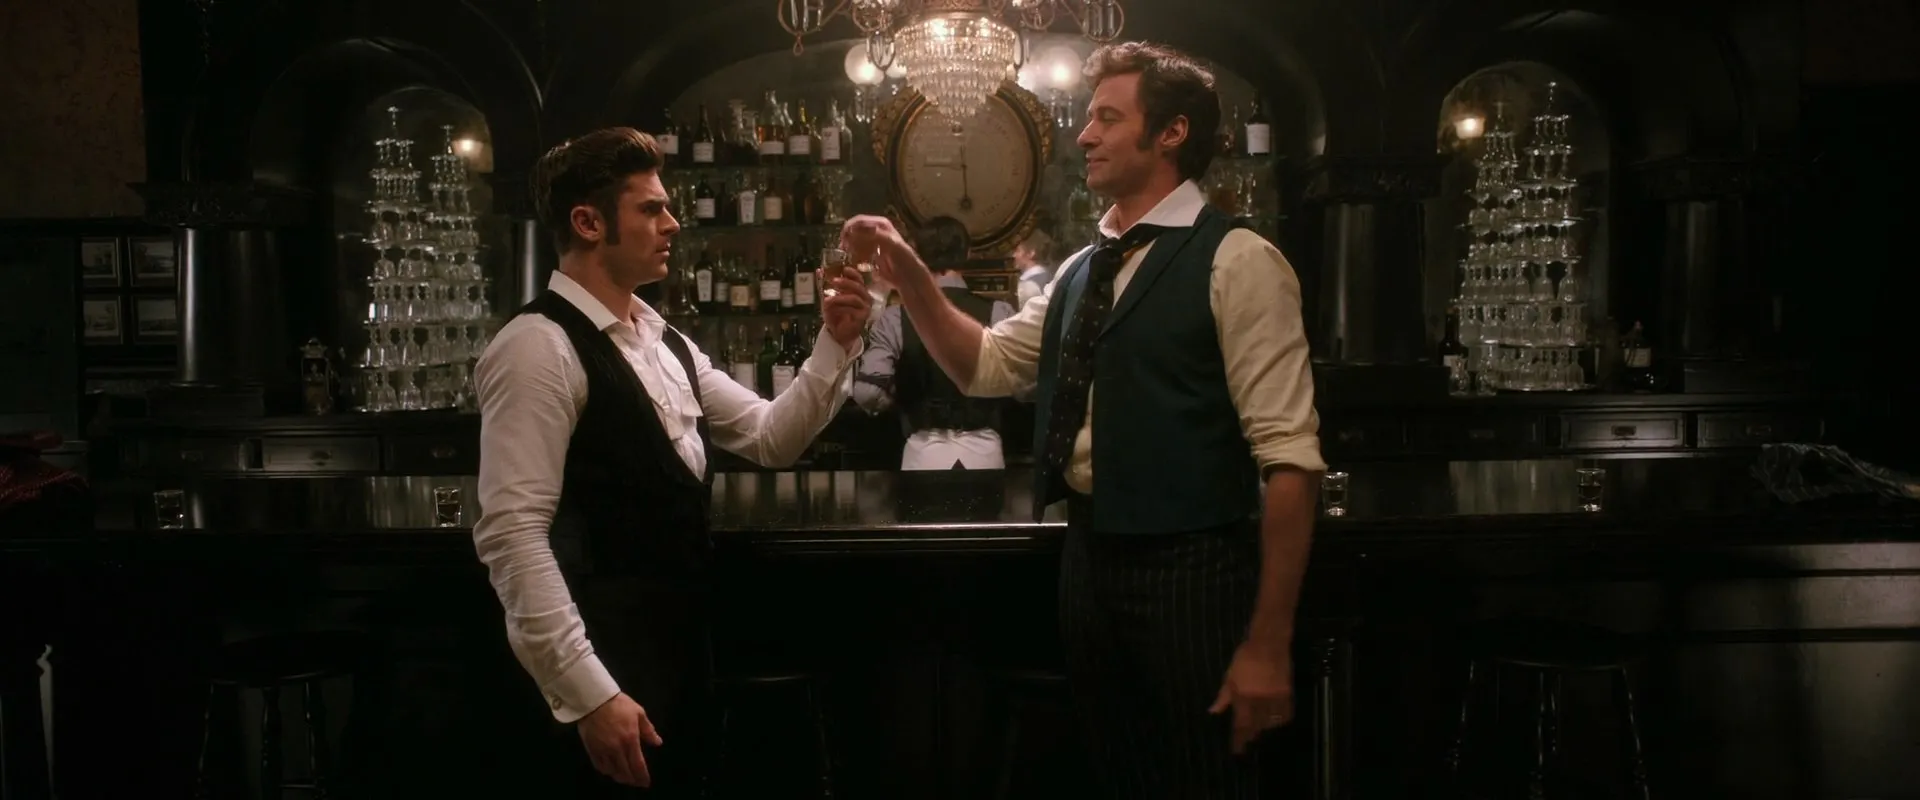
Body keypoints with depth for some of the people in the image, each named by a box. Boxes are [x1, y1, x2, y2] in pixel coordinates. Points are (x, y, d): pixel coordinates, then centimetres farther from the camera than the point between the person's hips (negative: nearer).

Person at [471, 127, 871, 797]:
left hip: (679, 652, 9)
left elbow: (771, 438, 16)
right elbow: (512, 535, -23)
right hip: (605, 673, -9)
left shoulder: (664, 344, 12)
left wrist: (833, 345, 0)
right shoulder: (540, 347, -18)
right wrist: (588, 692, -26)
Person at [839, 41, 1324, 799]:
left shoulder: (1235, 262, -12)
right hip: (1089, 560, 7)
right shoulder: (1082, 270, 12)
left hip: (1191, 571, -7)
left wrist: (1268, 642, -19)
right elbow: (984, 364, 18)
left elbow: (1289, 457, -16)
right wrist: (910, 275, 2)